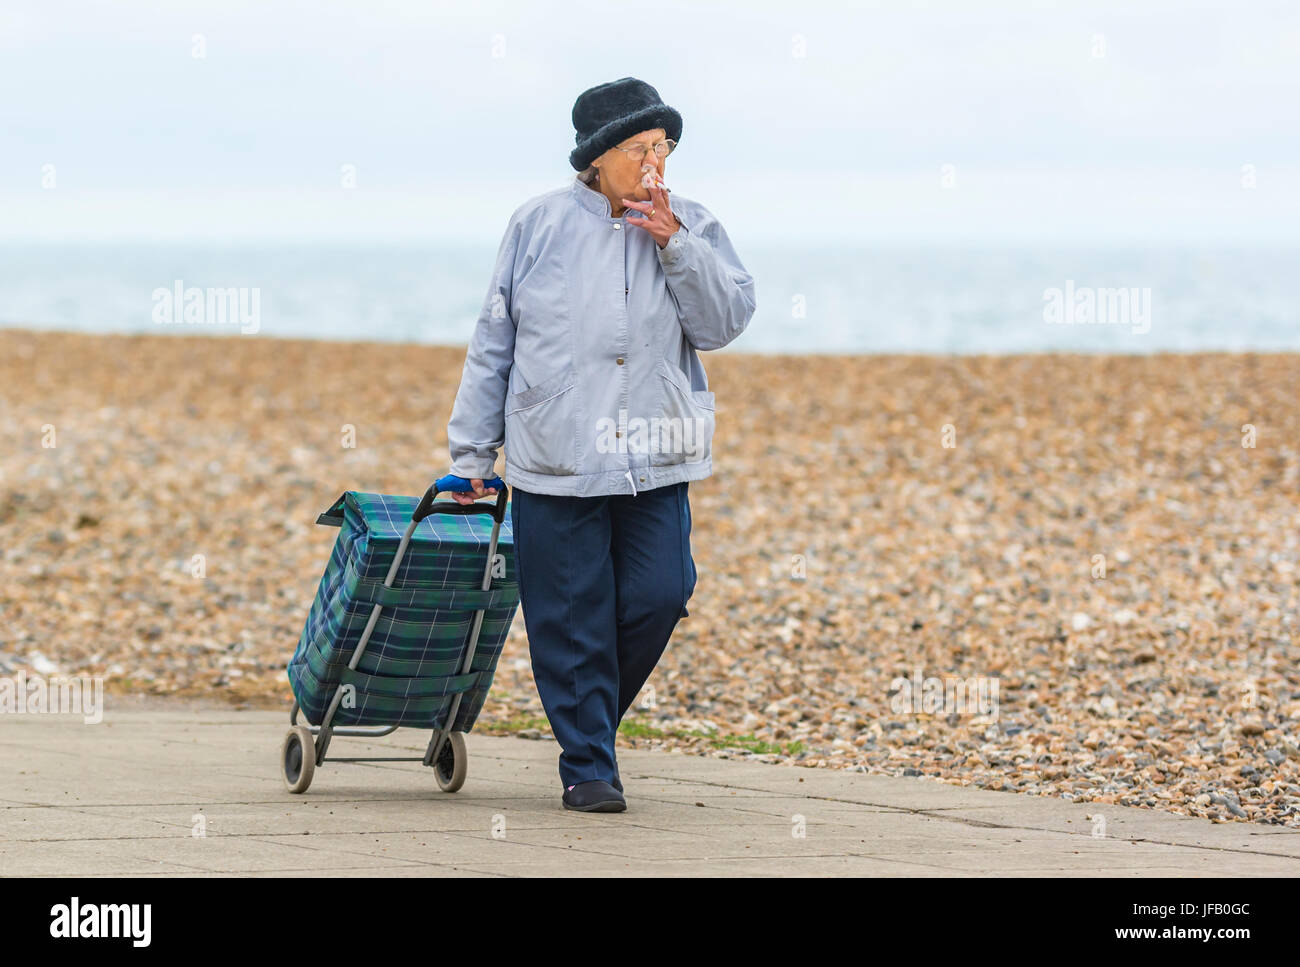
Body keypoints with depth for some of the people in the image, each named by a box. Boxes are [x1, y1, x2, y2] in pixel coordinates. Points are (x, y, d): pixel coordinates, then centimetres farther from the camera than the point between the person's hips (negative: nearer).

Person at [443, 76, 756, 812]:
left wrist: (674, 242, -14)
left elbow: (725, 321, -5)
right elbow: (494, 343, 7)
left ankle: (592, 717, 20)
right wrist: (473, 452, 6)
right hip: (555, 464, -1)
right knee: (572, 618, -1)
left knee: (658, 597, -5)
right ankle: (588, 767, 8)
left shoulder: (692, 229, 6)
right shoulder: (541, 224, 3)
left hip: (654, 465, 1)